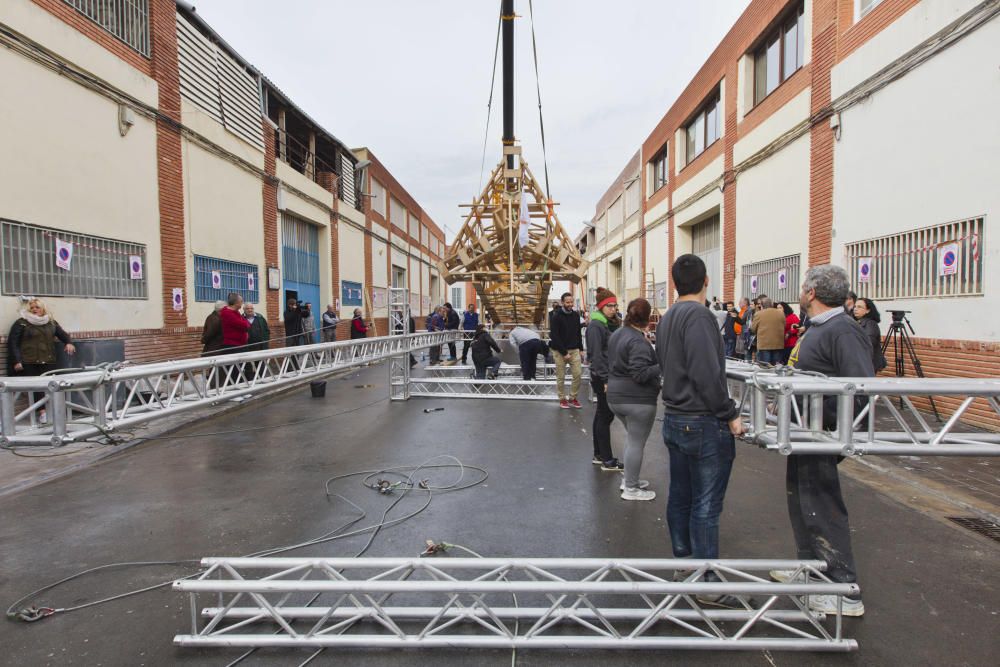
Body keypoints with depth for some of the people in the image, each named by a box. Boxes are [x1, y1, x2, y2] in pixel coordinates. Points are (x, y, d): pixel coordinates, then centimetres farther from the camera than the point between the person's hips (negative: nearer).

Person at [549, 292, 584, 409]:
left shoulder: (576, 315, 6)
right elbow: (554, 337, -14)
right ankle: (562, 399, 18)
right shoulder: (556, 316, -10)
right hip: (559, 351, -4)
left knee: (578, 374, 0)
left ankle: (573, 398, 15)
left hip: (574, 350, 4)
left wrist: (580, 350, 6)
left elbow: (578, 334, 14)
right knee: (561, 377, 3)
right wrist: (564, 353, -15)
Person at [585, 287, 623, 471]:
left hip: (608, 375, 9)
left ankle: (598, 455, 23)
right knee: (606, 416, -4)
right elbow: (596, 354, -19)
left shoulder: (609, 324, 14)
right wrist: (605, 379, -21)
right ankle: (607, 460, 4)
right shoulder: (595, 325, -13)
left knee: (602, 415, 14)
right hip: (601, 377, -9)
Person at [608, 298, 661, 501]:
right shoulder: (638, 341, -20)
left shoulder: (616, 334, 9)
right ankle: (630, 489, 11)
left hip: (616, 396, 9)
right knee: (636, 443, 2)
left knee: (632, 437, 23)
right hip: (637, 399, -9)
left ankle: (629, 479, 32)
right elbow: (640, 374, -24)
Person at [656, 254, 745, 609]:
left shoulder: (666, 318, 12)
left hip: (674, 419, 9)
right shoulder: (698, 315, -16)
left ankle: (683, 561, 31)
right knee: (705, 505, 0)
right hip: (703, 423, -9)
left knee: (680, 497, 17)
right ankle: (707, 582, 10)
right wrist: (729, 415, -15)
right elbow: (708, 375, -23)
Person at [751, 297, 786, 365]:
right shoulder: (781, 313, 4)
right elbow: (784, 326, 14)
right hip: (778, 345, 3)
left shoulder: (758, 314, -7)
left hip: (764, 345, -3)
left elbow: (753, 329, 1)